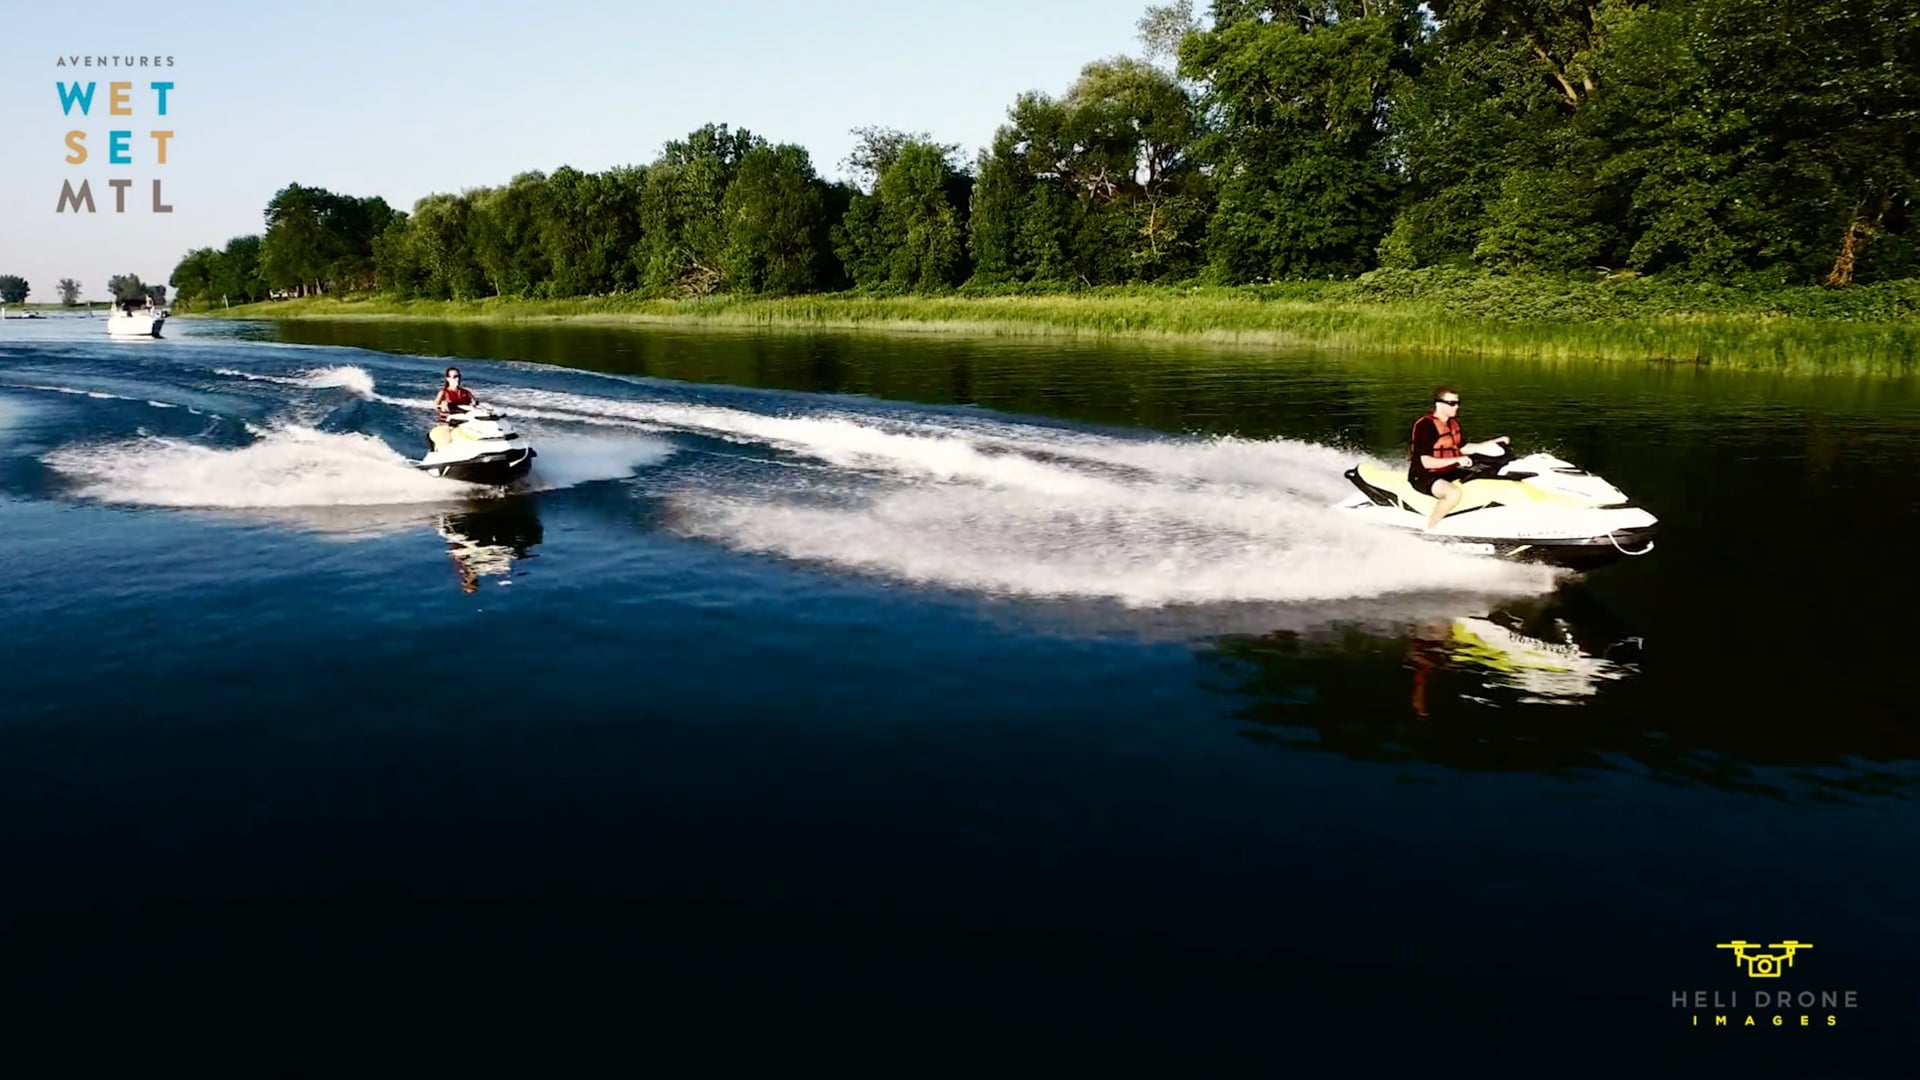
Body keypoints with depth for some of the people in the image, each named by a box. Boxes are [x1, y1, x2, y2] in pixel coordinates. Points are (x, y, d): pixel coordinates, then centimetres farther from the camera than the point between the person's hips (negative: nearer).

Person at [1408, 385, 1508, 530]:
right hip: (1424, 476, -9)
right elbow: (1426, 462, -25)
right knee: (1454, 493, -36)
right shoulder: (1425, 425, -20)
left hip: (1448, 473, 9)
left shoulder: (1452, 423, 9)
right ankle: (1429, 531, -22)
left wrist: (1495, 443, 10)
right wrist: (1456, 460, -32)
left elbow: (1463, 448, 18)